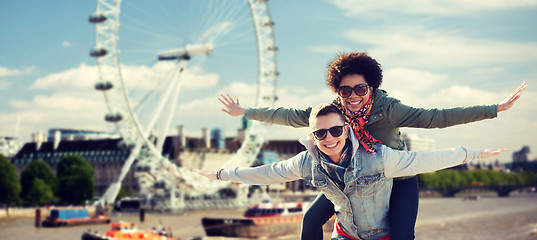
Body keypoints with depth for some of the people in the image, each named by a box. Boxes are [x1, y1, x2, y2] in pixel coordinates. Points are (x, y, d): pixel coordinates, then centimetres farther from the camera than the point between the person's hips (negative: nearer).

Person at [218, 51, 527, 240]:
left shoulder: (388, 109, -30)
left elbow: (435, 117, -35)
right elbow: (289, 116, -11)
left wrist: (496, 108, -42)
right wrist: (244, 112, -9)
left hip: (398, 179, -4)